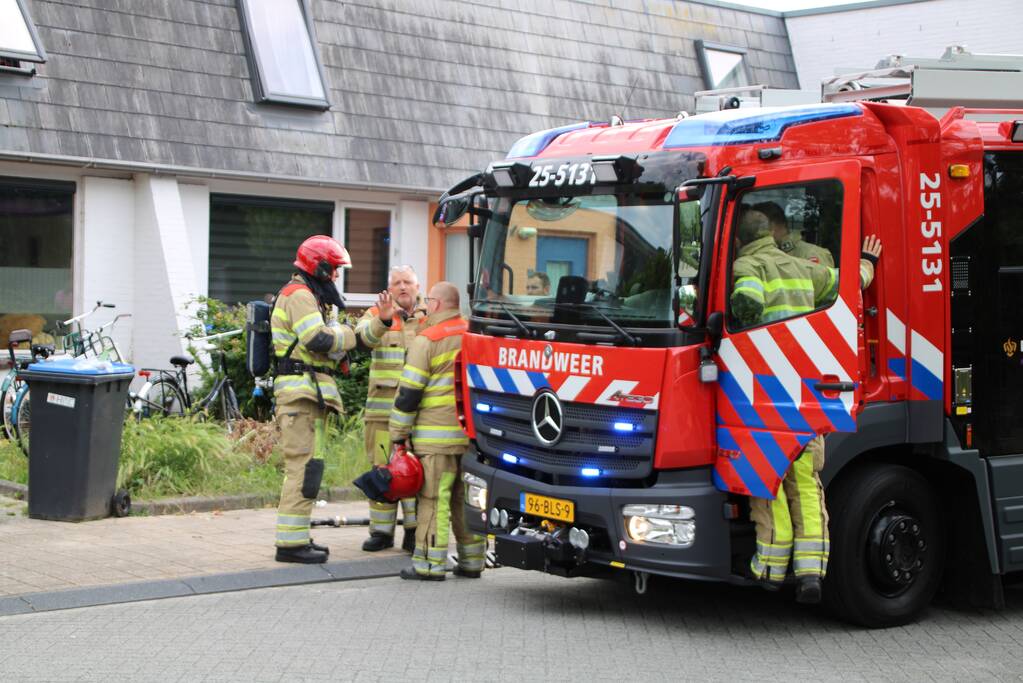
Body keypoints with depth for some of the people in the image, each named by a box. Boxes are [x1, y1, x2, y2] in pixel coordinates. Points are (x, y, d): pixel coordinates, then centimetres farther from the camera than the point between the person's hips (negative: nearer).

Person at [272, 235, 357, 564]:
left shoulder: (307, 296, 23)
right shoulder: (299, 295, -11)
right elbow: (318, 339, -24)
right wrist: (346, 334, -7)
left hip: (309, 393, 11)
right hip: (301, 391, -11)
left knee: (304, 467, 16)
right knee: (304, 466, -12)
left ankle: (297, 537, 23)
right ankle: (291, 542, -11)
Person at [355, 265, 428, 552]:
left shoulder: (430, 317, 13)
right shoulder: (376, 314, 10)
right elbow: (365, 335, -13)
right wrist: (383, 319, -31)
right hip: (383, 407, 1)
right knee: (382, 467, 4)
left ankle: (414, 530, 4)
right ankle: (381, 530, 12)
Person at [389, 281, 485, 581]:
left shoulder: (427, 340, -8)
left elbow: (408, 393, -9)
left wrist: (398, 433, -3)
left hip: (437, 435, -6)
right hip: (473, 433, 7)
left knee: (433, 499, -4)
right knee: (466, 498, 12)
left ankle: (430, 564, -4)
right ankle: (471, 561, 16)